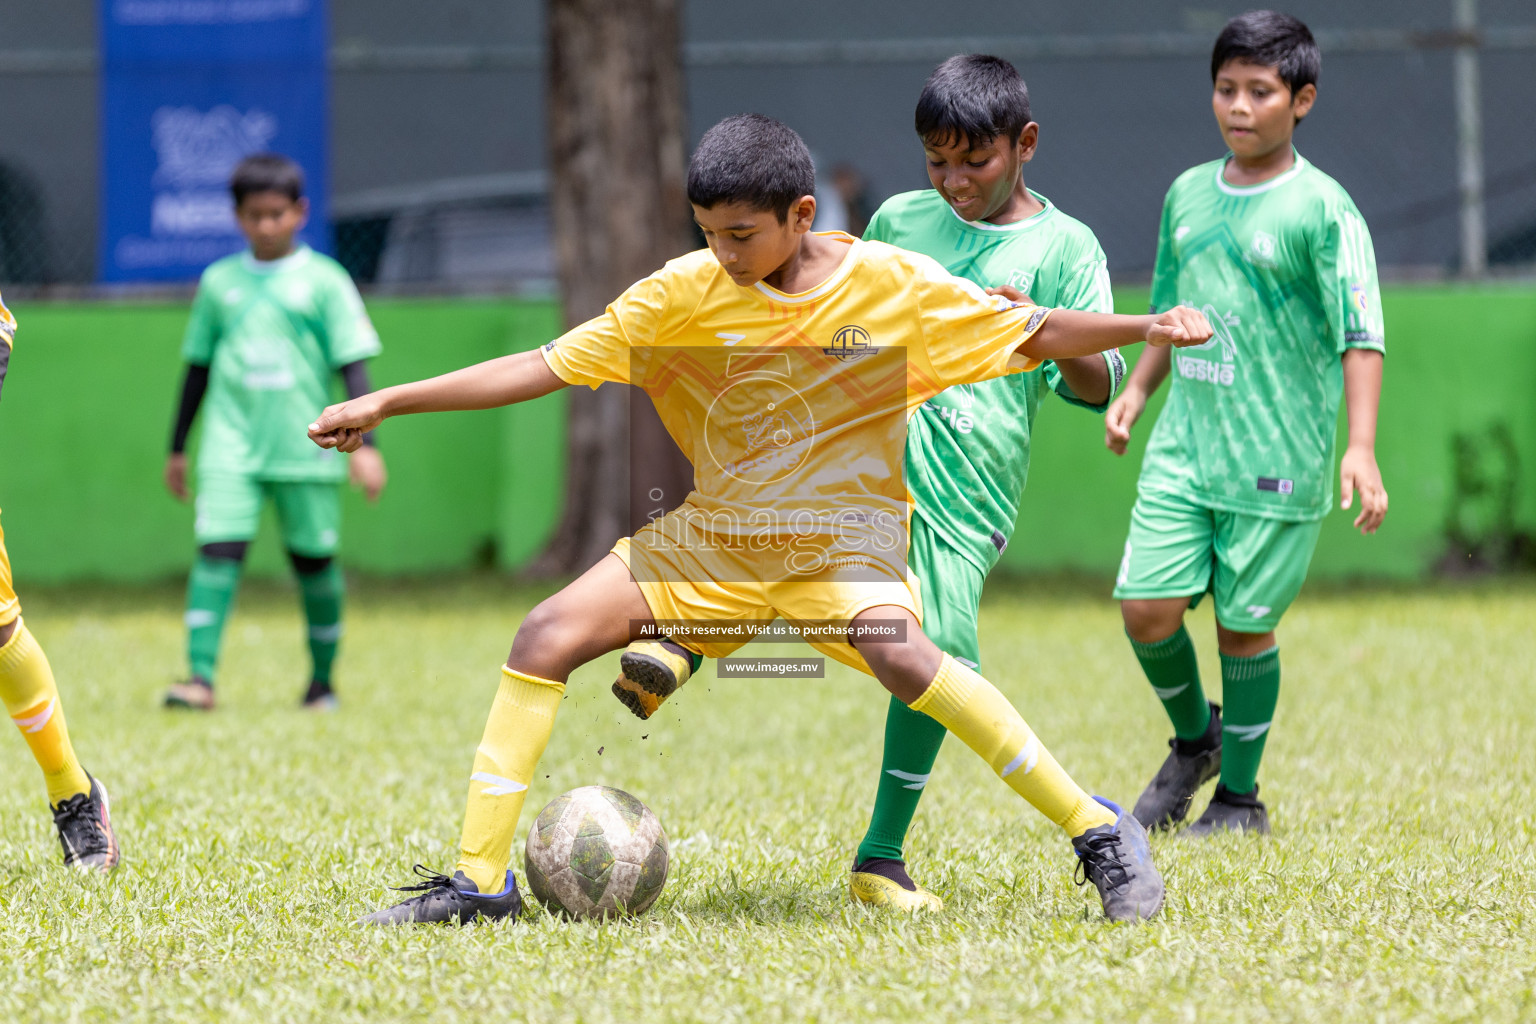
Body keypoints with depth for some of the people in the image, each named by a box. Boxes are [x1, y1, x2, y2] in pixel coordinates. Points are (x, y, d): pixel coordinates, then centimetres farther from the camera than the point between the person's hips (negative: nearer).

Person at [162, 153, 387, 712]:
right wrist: (177, 449, 19)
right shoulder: (219, 282, 8)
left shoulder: (324, 281, 1)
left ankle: (322, 679, 21)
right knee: (217, 549, -13)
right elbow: (198, 367, 17)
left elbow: (352, 366, -1)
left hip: (305, 449, -1)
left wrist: (365, 444, -9)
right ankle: (201, 677, -18)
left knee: (314, 557, 6)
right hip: (231, 448, 1)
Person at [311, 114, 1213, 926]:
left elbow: (1030, 334, 1)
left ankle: (1096, 830, -23)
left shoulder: (892, 284, -8)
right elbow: (547, 367, -4)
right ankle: (480, 880, -5)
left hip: (846, 532, -3)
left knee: (899, 652, -34)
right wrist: (384, 404, -9)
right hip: (714, 538, 4)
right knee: (547, 639, -12)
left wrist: (1148, 328, -13)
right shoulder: (687, 295, -5)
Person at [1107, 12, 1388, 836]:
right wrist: (1134, 392, 11)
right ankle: (1193, 739, 25)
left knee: (1245, 626, 1)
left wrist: (1360, 446, -21)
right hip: (1183, 449, 5)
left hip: (1277, 458, -5)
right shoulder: (1188, 194, 10)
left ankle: (1239, 798, 18)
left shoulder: (1322, 209, -8)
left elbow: (1360, 335, -12)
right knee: (1147, 610, -4)